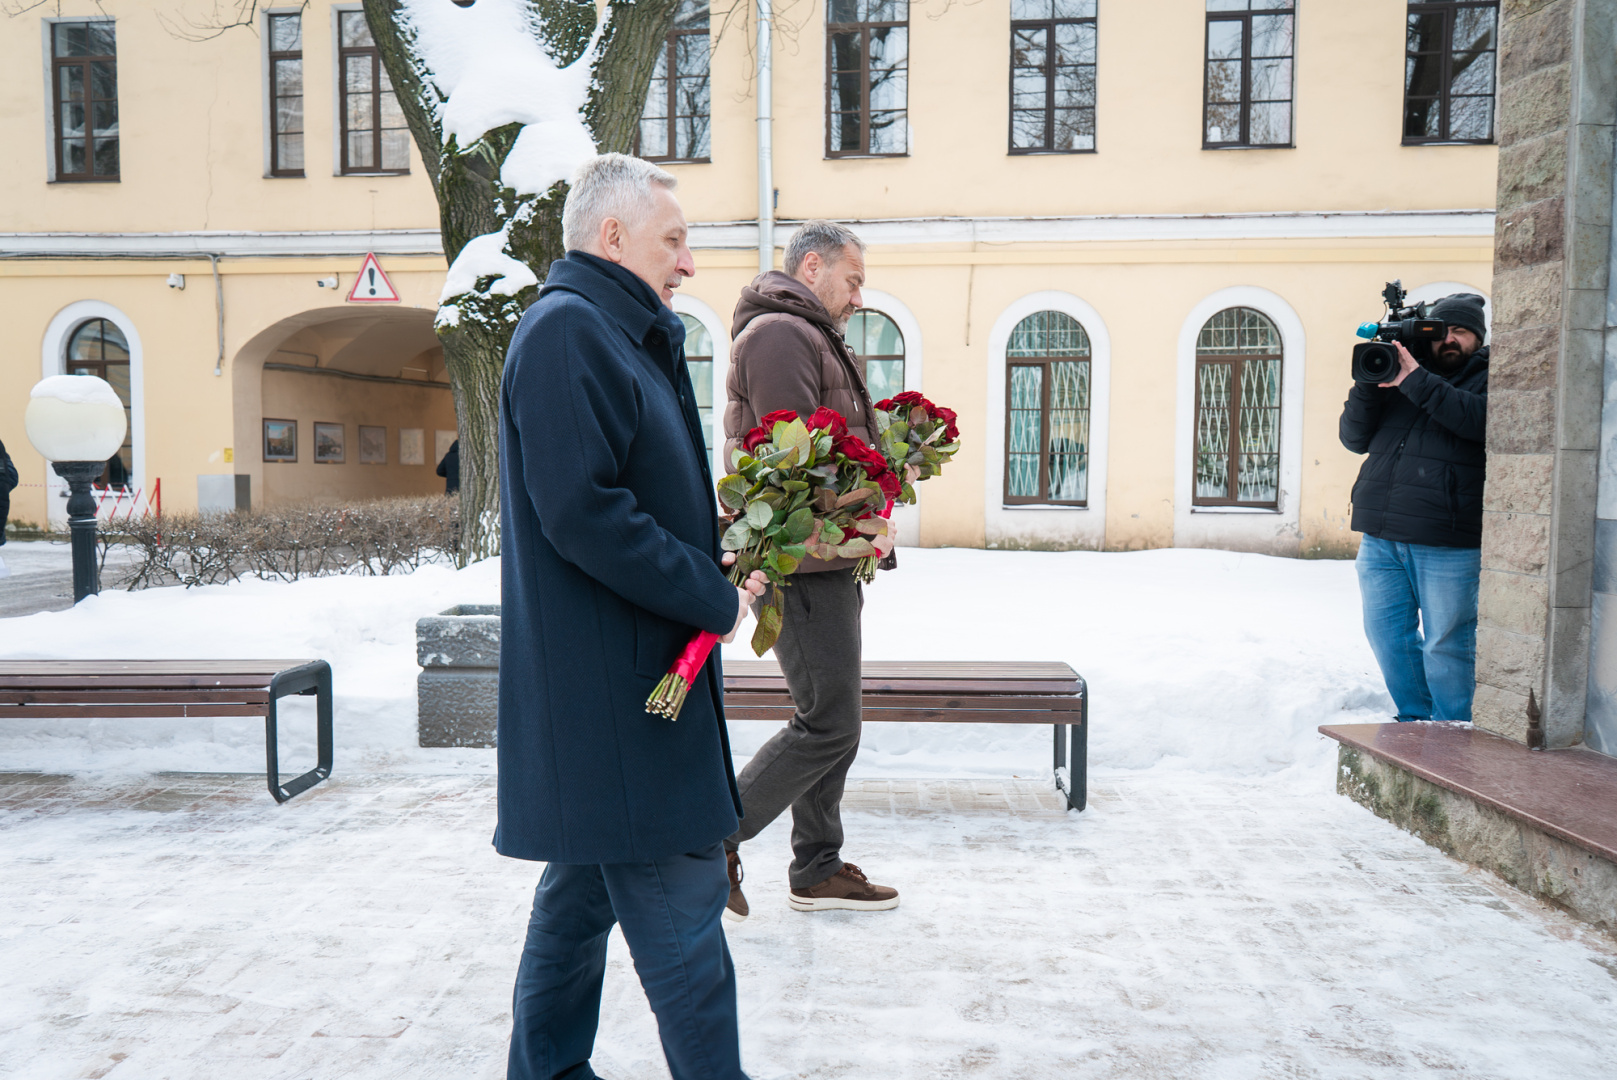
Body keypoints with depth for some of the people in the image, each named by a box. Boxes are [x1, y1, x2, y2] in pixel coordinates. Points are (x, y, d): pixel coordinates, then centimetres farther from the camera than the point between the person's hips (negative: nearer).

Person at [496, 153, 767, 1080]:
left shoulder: (619, 335, 19)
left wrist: (714, 542, 7)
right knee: (680, 902, -3)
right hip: (608, 683, -11)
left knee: (590, 882, 19)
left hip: (615, 680, 11)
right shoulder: (567, 329, -14)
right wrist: (713, 598, -16)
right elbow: (582, 513, -23)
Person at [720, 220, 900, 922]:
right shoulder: (779, 333, -11)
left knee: (831, 720, 14)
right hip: (802, 564, -11)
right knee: (828, 724, -7)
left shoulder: (812, 338, 24)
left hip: (826, 562, 11)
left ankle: (816, 869, 24)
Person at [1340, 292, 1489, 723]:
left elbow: (1480, 420, -16)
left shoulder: (1488, 377, 6)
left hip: (1447, 542, -5)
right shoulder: (1397, 373, 17)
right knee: (1388, 635, 12)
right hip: (1381, 536, 5)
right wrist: (1367, 383, -3)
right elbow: (1355, 438, 12)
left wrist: (1416, 381, -19)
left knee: (1445, 644, 1)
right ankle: (1415, 722, 30)